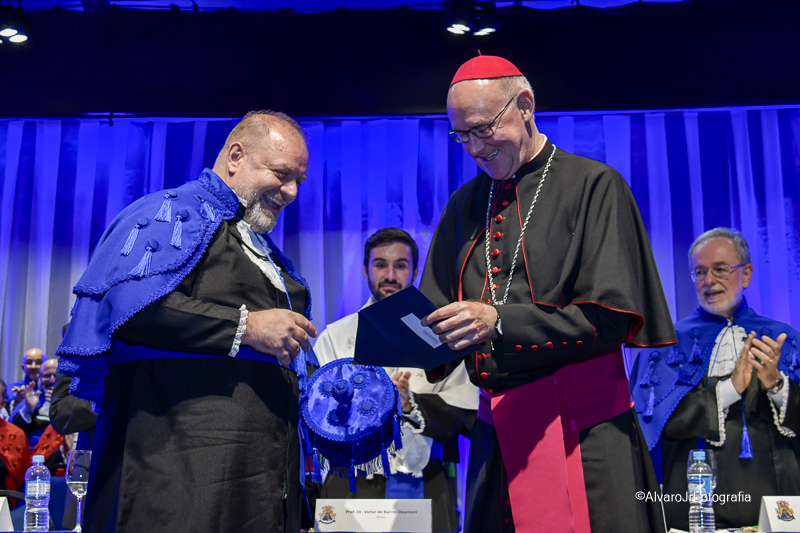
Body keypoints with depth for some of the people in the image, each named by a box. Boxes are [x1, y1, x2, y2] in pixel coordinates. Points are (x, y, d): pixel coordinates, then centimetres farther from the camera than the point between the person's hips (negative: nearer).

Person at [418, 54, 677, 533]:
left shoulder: (594, 185, -4)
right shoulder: (464, 205, 13)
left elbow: (610, 317, -13)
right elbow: (439, 314, 14)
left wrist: (500, 323, -22)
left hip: (584, 427, -4)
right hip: (497, 429, 5)